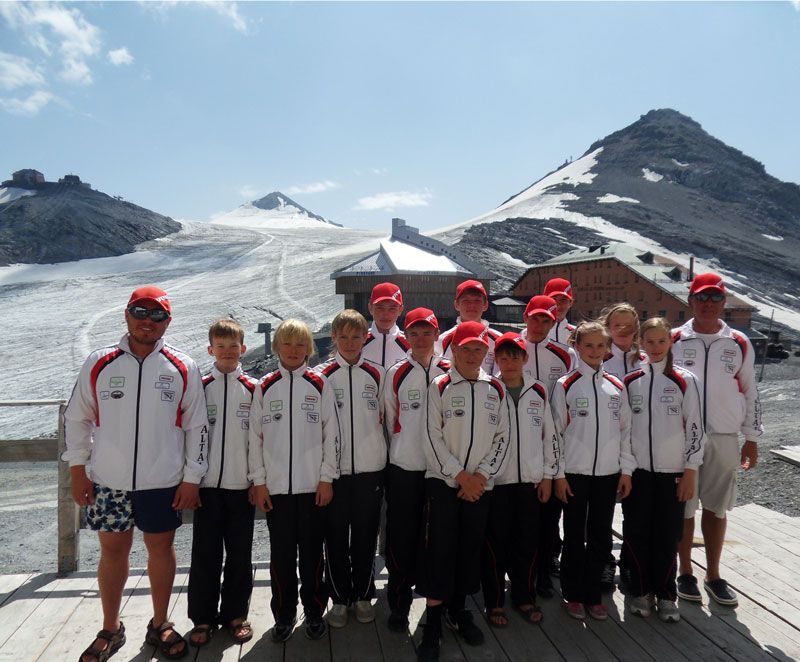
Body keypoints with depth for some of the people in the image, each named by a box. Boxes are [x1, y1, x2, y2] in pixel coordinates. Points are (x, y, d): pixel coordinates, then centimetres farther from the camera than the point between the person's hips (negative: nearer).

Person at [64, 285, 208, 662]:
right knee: (112, 550, 12)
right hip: (108, 481, 1)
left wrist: (192, 478, -3)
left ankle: (160, 625, 31)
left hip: (163, 482, -1)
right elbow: (77, 418, 7)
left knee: (161, 548, 11)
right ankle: (110, 630, 32)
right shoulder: (99, 363, -1)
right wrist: (78, 468, 3)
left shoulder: (183, 369, -4)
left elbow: (196, 426, -1)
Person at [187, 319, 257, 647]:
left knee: (240, 553, 9)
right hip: (208, 483, 0)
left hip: (242, 484, 0)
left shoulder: (254, 389, 2)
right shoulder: (199, 387, 2)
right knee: (205, 553, 7)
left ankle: (236, 614, 25)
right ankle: (203, 617, 22)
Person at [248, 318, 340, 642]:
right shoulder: (265, 387, 3)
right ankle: (284, 614, 26)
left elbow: (331, 433, 0)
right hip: (275, 486, 1)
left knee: (311, 552, 9)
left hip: (312, 485, -1)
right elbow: (255, 436, 4)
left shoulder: (320, 385, 0)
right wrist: (258, 481, 0)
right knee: (281, 554, 9)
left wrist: (327, 478, -4)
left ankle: (314, 611, 26)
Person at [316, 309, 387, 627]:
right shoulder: (321, 374, -1)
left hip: (370, 468, 1)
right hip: (333, 468, -1)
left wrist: (381, 454, 9)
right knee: (335, 537, 8)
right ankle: (339, 598, 26)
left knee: (366, 536, 11)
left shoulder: (377, 374, 3)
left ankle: (364, 595, 29)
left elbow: (385, 418, 11)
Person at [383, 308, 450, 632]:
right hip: (403, 468, -1)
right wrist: (403, 446, 10)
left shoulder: (450, 372, 0)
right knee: (402, 535, 6)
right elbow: (390, 419, 7)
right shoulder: (396, 373, -2)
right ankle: (399, 602, 22)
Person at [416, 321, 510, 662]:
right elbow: (433, 437, -7)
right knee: (438, 550, -3)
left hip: (480, 484, 3)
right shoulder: (439, 387, -3)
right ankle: (432, 624, 8)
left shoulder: (496, 389, 7)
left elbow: (502, 437, 5)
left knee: (470, 548, 11)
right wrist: (460, 475, -10)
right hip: (443, 481, -3)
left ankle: (458, 609, 30)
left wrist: (481, 474, -5)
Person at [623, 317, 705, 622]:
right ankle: (640, 590, 23)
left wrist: (690, 472, -5)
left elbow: (694, 428, -2)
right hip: (637, 470, 2)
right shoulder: (630, 381, 3)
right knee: (636, 532, 7)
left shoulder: (685, 381, -2)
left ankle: (665, 594, 23)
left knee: (668, 535, 6)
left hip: (672, 471, -1)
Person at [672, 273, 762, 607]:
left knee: (716, 508, 11)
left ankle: (713, 575, 27)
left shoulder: (740, 344, 4)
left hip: (724, 438, 2)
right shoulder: (673, 341, -2)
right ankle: (685, 573, 23)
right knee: (683, 507, 7)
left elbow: (749, 392, 9)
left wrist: (751, 438, 8)